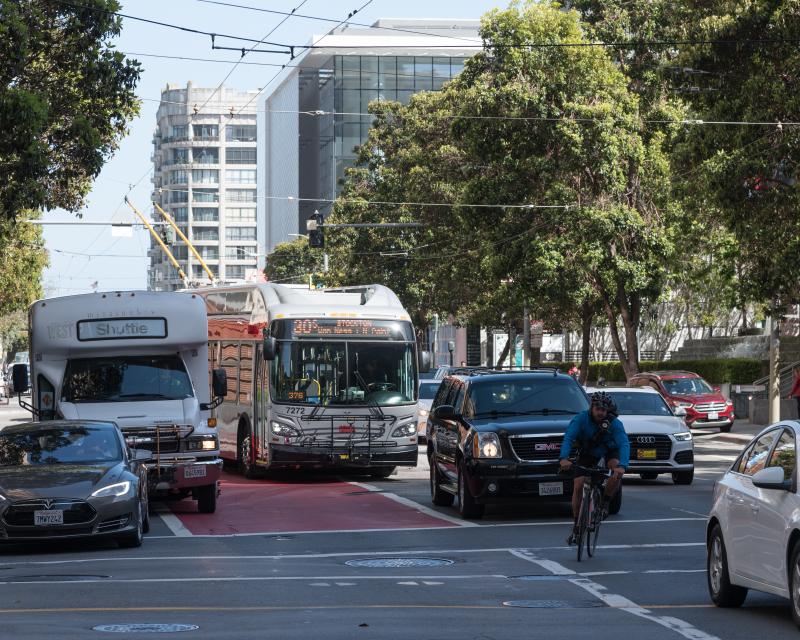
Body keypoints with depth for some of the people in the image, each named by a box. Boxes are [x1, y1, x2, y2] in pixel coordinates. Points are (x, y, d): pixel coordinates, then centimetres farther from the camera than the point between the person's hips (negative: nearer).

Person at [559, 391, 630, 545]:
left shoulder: (615, 423, -31)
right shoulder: (581, 418, -29)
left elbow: (624, 444, -43)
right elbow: (568, 438, -39)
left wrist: (622, 466, -62)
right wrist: (564, 458, -58)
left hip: (609, 450, -1)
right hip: (588, 451, 1)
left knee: (617, 473, -32)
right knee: (578, 485, -12)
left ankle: (604, 503, -9)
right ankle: (576, 526, 2)